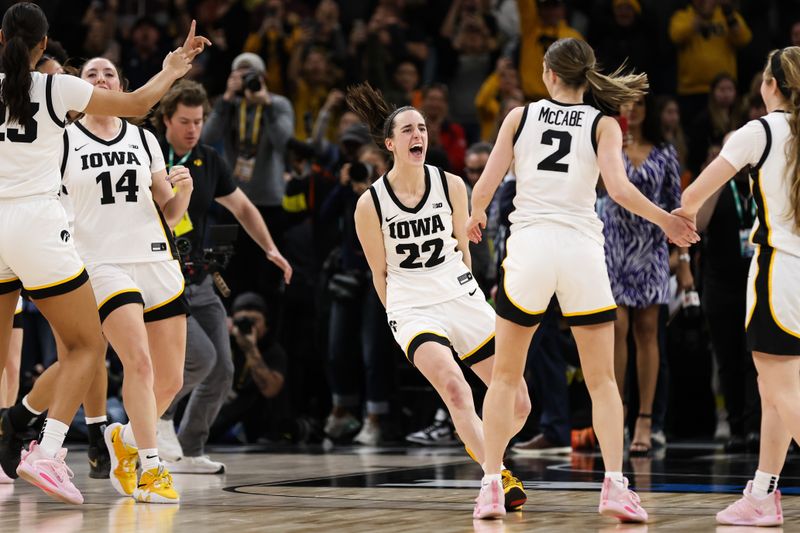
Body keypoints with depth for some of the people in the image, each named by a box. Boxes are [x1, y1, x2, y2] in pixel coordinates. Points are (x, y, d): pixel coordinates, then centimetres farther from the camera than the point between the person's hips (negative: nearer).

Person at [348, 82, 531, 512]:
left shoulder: (451, 186, 0)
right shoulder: (370, 205, -7)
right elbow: (380, 274, 5)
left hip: (464, 301, 3)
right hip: (412, 310, -3)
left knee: (518, 404, 0)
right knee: (454, 388, -31)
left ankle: (481, 447, 30)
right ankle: (498, 478, -32)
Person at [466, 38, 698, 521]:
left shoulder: (520, 116, 8)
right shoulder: (603, 125, 5)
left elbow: (485, 187, 5)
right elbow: (619, 188, -9)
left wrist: (475, 217, 26)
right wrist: (668, 221, 5)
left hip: (529, 245, 1)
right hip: (582, 249, 0)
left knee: (506, 376, 13)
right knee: (602, 380, 8)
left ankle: (491, 486, 8)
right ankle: (615, 485, -6)